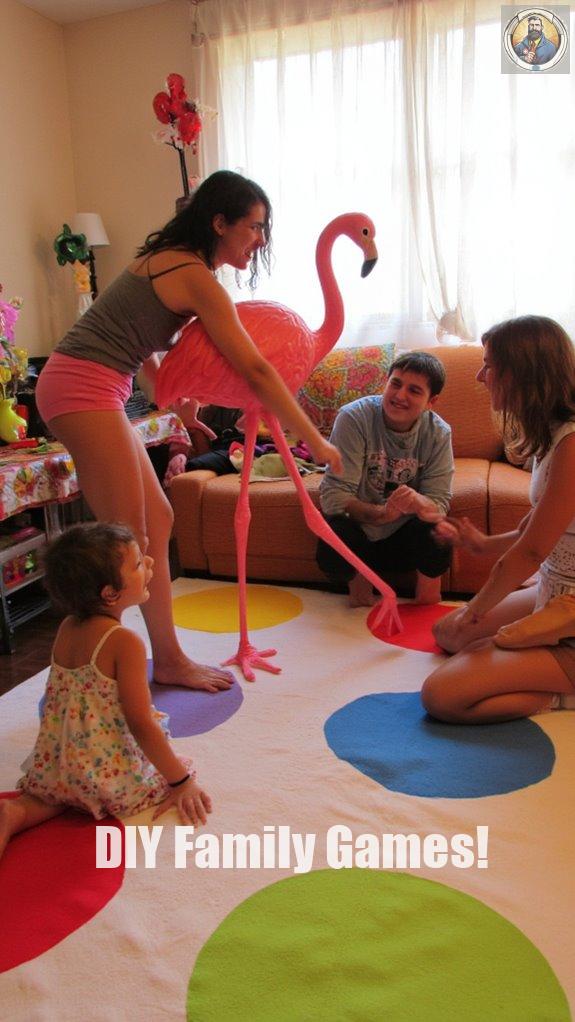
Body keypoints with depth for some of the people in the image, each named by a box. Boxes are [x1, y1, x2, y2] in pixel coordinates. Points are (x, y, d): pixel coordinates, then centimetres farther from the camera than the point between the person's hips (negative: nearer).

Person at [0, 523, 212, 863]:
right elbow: (141, 724, -20)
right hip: (106, 777, -5)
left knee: (63, 790, 34)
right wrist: (182, 781, -11)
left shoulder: (66, 628, 1)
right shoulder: (126, 642, -21)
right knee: (176, 768, 12)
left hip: (51, 767, 6)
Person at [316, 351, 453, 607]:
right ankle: (358, 577, 4)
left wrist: (418, 503, -40)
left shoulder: (439, 433, -10)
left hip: (404, 538, 2)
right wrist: (382, 513, -40)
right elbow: (333, 496, -23)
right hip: (357, 532, -1)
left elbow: (439, 503, -15)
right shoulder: (354, 417, -19)